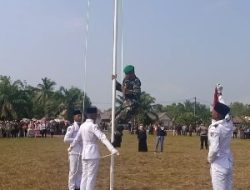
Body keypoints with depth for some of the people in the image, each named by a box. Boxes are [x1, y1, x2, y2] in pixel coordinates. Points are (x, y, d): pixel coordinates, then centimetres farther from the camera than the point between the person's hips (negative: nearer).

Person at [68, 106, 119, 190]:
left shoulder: (83, 125, 10)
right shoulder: (93, 126, -14)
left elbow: (77, 138, 24)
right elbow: (102, 137, -25)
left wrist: (71, 147, 43)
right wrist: (112, 149, -34)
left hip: (84, 154, 8)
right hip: (93, 154, -8)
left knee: (85, 175, 13)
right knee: (91, 177, -3)